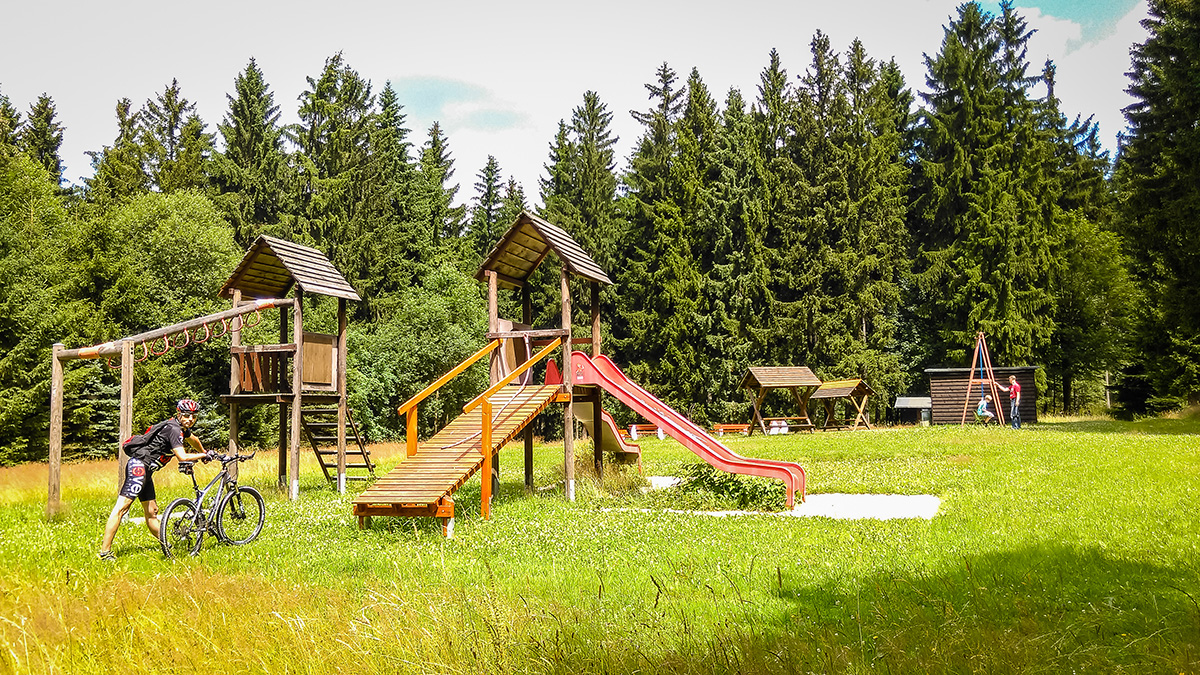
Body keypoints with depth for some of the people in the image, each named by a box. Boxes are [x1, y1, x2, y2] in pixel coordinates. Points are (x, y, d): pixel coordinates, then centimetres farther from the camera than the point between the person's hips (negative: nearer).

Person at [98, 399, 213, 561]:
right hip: (139, 465, -11)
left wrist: (203, 453, 52)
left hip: (145, 470, 11)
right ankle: (105, 552, -17)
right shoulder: (173, 429, -15)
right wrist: (204, 455, -9)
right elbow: (182, 457, -22)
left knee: (151, 511, 16)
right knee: (121, 508, -14)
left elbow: (193, 440, 39)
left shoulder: (182, 428, 15)